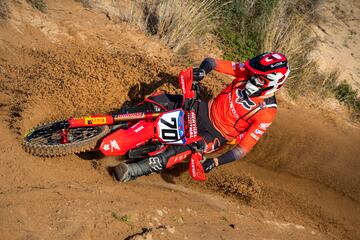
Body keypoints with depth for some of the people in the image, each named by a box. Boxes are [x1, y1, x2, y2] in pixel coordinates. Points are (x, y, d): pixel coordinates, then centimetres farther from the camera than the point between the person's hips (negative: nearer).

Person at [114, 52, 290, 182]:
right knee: (159, 101, -13)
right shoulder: (247, 72, -11)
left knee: (185, 148, -34)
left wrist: (216, 162, -34)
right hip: (205, 111, 6)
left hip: (216, 133, -5)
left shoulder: (267, 111, -22)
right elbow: (212, 61, -8)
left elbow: (244, 147, -23)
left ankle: (132, 172, -38)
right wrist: (203, 70, -32)